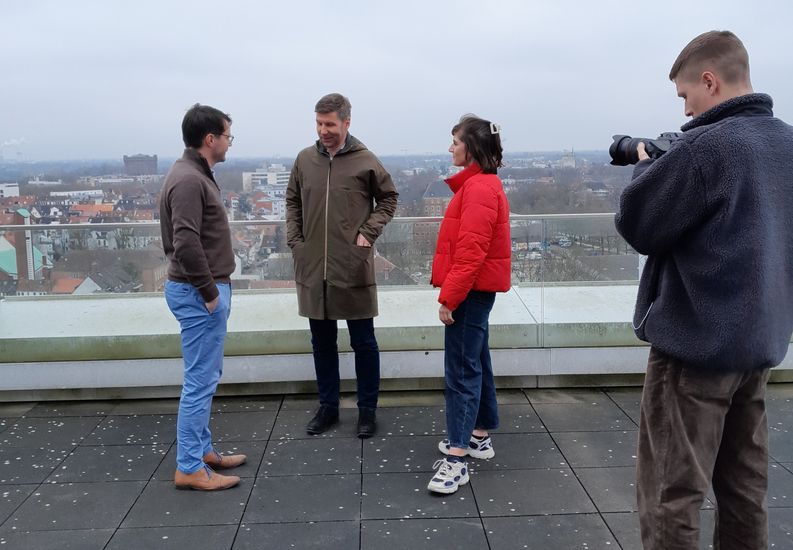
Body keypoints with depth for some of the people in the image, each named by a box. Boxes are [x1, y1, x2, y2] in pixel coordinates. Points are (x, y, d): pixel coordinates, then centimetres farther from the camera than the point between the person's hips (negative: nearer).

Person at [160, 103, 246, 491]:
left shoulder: (196, 175, 14)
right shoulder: (188, 180, -18)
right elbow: (186, 244, -26)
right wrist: (209, 292, -19)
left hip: (204, 289, 11)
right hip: (198, 293, -11)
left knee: (207, 376, 17)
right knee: (201, 380, -4)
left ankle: (202, 449, 28)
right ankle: (189, 468, 6)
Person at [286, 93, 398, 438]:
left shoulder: (365, 160, -4)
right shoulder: (305, 159, 5)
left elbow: (388, 198, 6)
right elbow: (293, 202, 15)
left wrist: (369, 232, -6)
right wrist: (294, 240, 4)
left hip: (353, 267, -3)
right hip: (312, 267, 3)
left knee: (363, 342, 6)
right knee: (322, 342, 13)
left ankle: (367, 409, 21)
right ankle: (328, 406, 28)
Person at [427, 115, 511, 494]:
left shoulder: (479, 188, -16)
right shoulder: (480, 183, 16)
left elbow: (471, 250, -23)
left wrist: (449, 296, -22)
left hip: (471, 290, -11)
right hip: (476, 289, 11)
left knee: (461, 369, -9)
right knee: (475, 362, 16)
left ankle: (457, 459, -5)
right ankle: (479, 436, 29)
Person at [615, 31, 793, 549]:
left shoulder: (705, 146, -18)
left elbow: (636, 225, -13)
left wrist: (647, 168, 4)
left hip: (697, 344, -8)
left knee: (672, 496, 1)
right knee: (745, 489, 17)